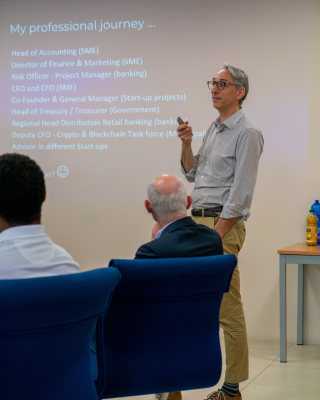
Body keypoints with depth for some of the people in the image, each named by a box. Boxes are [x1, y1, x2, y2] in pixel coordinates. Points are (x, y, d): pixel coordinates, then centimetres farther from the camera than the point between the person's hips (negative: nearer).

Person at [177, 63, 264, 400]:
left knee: (228, 310, -6)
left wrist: (215, 235, -19)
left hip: (223, 224, -9)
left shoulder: (246, 133, -10)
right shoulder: (212, 130, 17)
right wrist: (186, 144, 4)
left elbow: (240, 192, -15)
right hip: (199, 220, 9)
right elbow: (192, 174, 21)